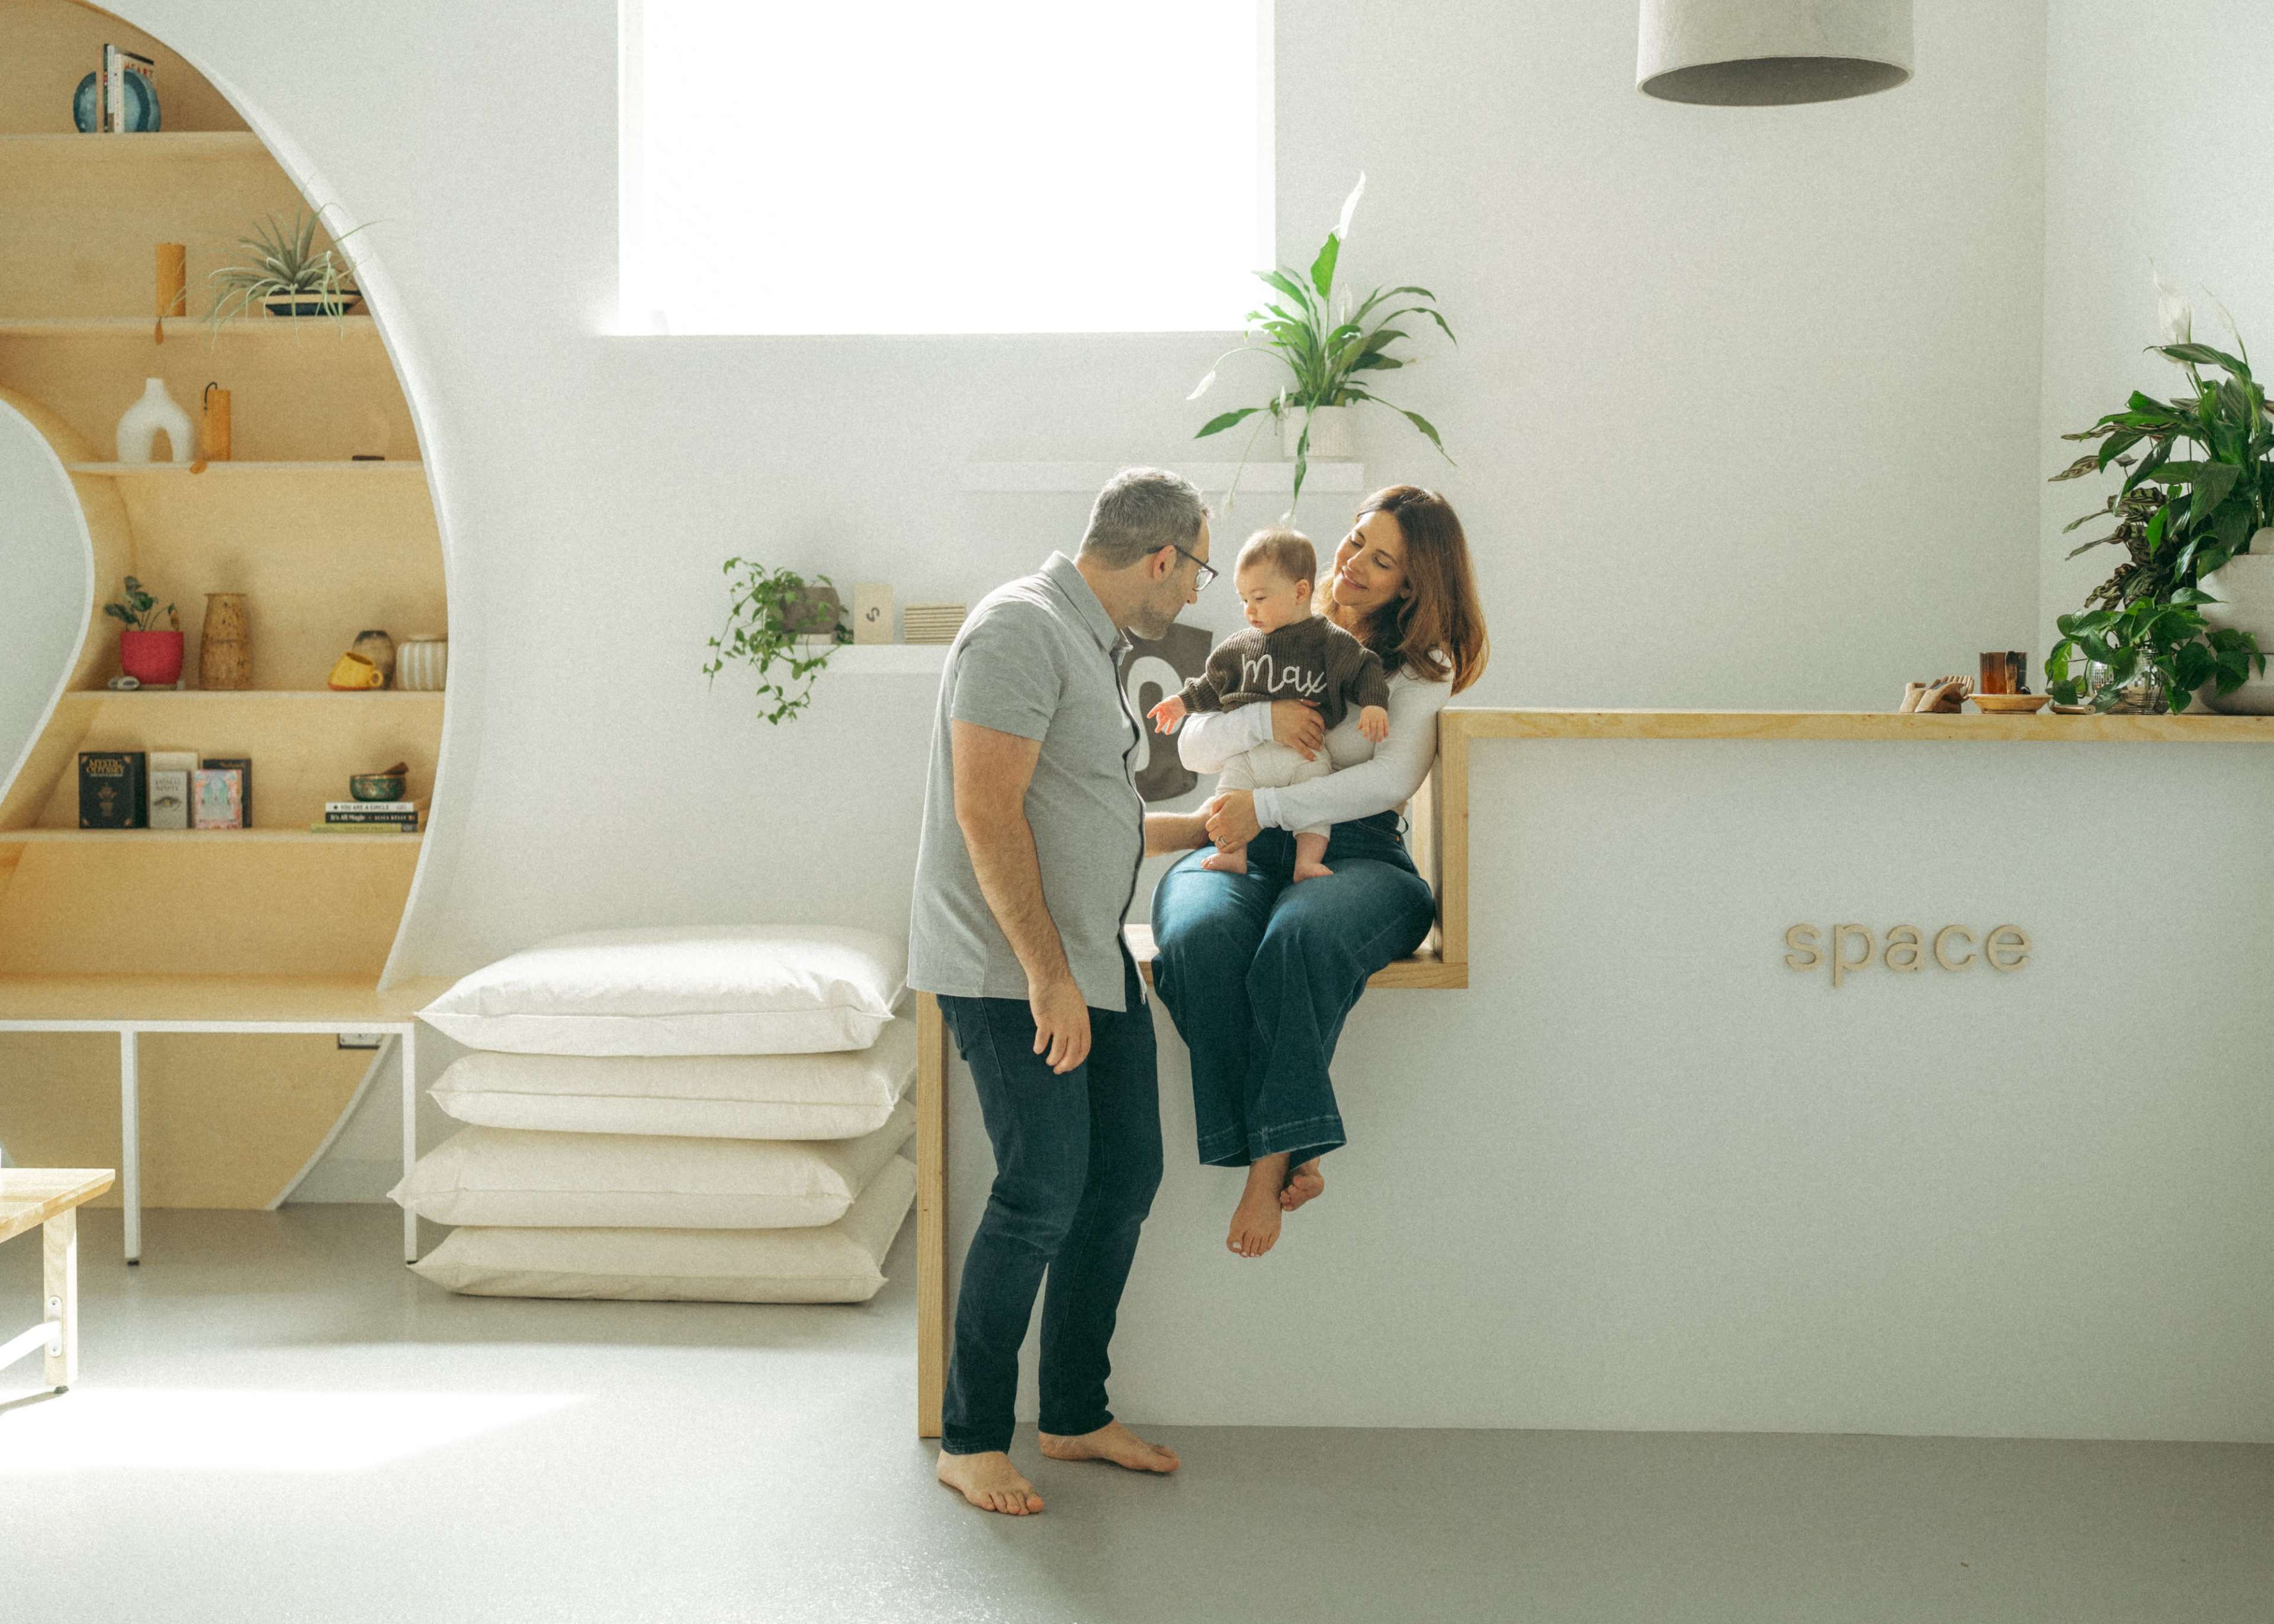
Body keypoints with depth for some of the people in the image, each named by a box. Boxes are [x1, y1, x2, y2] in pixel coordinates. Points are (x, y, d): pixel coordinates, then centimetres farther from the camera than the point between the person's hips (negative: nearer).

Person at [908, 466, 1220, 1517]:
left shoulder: (1090, 642, 18)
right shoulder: (1022, 629, -14)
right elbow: (988, 813, -21)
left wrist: (1211, 826, 38)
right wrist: (1047, 977, -23)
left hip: (1093, 959, 10)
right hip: (1010, 969, -10)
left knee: (1126, 1175, 9)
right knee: (1042, 1195, -10)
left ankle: (1076, 1415, 22)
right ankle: (970, 1440, 5)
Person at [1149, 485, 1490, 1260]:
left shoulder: (1422, 667, 10)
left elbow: (1392, 778, -7)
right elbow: (1193, 747, 15)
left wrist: (1269, 806, -16)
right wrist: (1263, 719, -7)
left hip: (1353, 850, -2)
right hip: (1239, 849, 3)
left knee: (1298, 942, -40)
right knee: (1201, 939, -35)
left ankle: (1269, 1164, -33)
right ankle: (1289, 1156, -31)